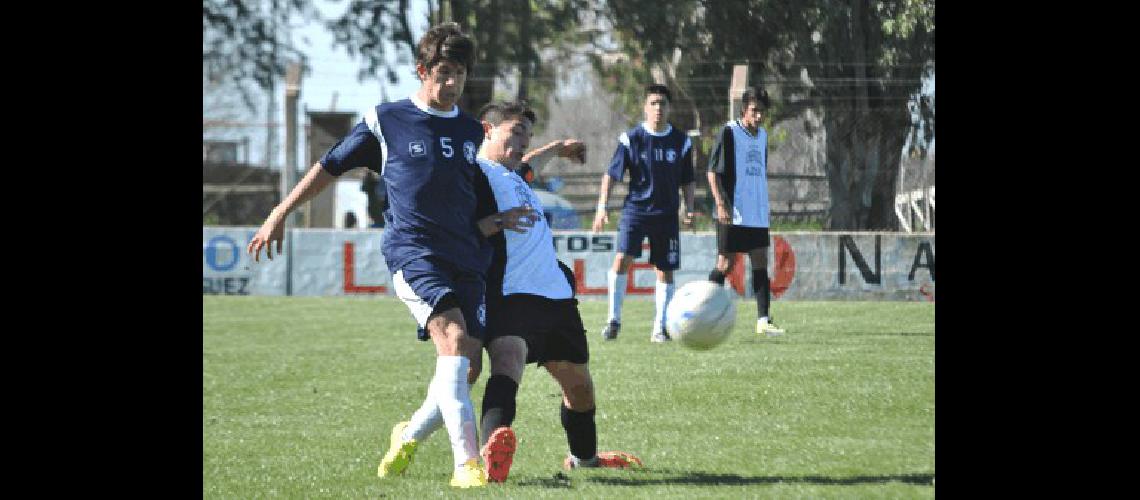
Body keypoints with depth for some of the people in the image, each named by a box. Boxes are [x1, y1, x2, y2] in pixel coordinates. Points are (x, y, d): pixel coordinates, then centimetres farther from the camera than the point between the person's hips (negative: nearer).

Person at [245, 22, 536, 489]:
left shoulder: (471, 131, 18)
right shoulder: (385, 121, 4)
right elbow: (330, 166, 14)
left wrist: (497, 219, 7)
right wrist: (279, 216, 14)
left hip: (465, 257, 6)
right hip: (412, 251, -6)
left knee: (468, 366, 0)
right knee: (453, 335, -27)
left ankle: (410, 435, 28)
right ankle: (467, 463, -35)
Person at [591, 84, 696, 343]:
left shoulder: (681, 141, 4)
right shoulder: (631, 138, -2)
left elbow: (687, 181, 14)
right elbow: (611, 174, 1)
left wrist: (689, 209, 3)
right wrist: (602, 206, -8)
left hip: (667, 214, 2)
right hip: (635, 208, -2)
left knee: (665, 270, 3)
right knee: (622, 258, -19)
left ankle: (660, 327, 14)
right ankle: (614, 319, -9)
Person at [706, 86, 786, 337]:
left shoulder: (762, 135, 14)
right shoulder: (729, 132, -8)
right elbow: (713, 171, -11)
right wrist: (720, 203, -19)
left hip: (758, 213, 7)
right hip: (733, 213, -7)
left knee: (761, 263, 3)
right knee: (726, 264, -3)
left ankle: (763, 320, 2)